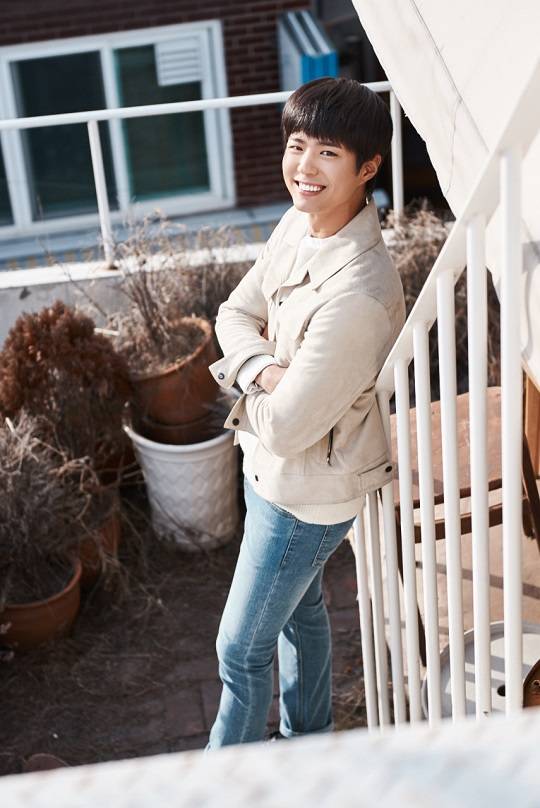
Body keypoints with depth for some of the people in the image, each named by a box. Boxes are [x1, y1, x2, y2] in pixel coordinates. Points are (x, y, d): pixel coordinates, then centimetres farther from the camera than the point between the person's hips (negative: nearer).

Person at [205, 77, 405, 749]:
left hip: (306, 491, -9)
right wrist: (264, 367, -22)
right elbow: (235, 313, 0)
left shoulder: (357, 295, -36)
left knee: (242, 649, 9)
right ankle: (307, 743, 52)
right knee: (300, 610, 28)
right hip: (270, 467, 9)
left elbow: (285, 429, -32)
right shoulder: (301, 221, -8)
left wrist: (242, 374, -11)